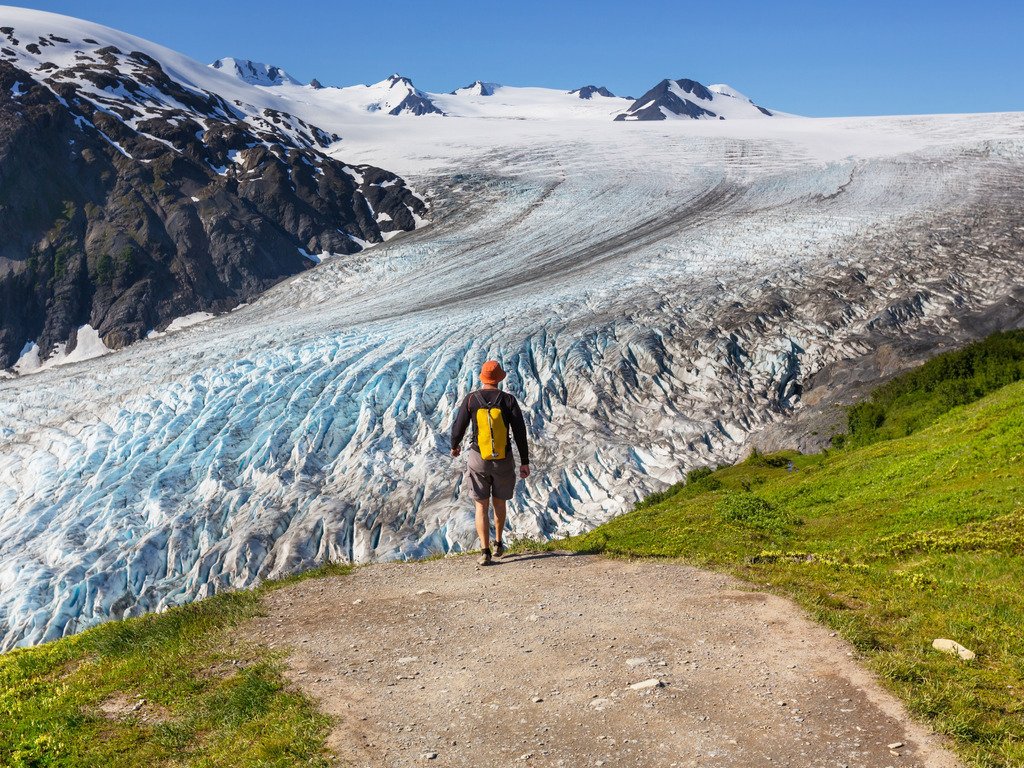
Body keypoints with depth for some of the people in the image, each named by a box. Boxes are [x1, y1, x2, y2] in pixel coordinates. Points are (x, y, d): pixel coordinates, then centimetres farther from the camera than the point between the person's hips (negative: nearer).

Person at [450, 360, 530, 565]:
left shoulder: (471, 399, -6)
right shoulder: (508, 400, -6)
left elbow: (458, 427, -2)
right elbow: (520, 432, -8)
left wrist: (454, 446, 20)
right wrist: (525, 462, -1)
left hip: (478, 460, -1)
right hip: (504, 460, 1)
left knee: (481, 506, 6)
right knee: (500, 502, 22)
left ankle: (485, 551, -5)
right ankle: (498, 544, 35)